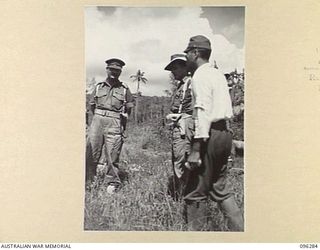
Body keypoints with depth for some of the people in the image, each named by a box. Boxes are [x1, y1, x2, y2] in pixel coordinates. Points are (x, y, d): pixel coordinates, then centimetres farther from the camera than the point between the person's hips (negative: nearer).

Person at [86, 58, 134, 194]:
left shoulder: (124, 89, 7)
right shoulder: (99, 86, 12)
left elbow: (129, 107, 14)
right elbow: (92, 105, 21)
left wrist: (122, 121, 13)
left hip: (115, 123, -2)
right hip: (97, 121, 2)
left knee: (112, 155, -2)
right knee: (91, 153, 1)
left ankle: (113, 183, 10)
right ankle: (88, 181, 10)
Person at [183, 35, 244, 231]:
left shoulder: (200, 75, -9)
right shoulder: (218, 74, 20)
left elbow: (203, 112, -19)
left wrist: (196, 149, -22)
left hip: (210, 134, -10)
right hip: (225, 133, 10)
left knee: (195, 192, -2)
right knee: (220, 188, 16)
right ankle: (240, 230, 16)